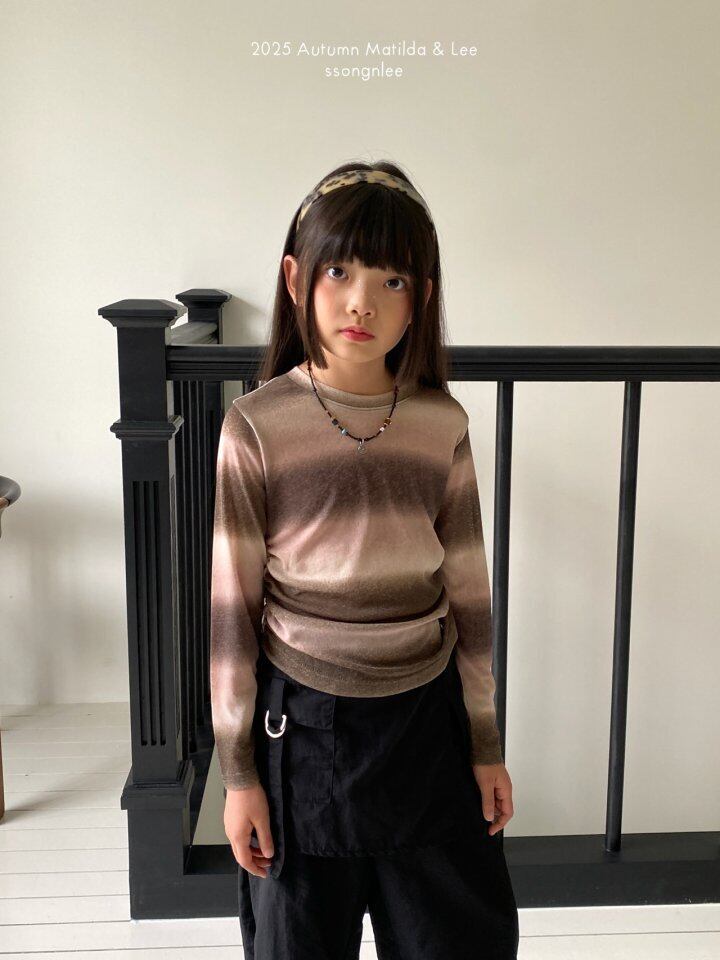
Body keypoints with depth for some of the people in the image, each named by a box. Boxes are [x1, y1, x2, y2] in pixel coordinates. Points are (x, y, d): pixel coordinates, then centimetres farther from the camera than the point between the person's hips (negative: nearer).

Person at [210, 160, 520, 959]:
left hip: (425, 718, 2)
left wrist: (486, 744, 6)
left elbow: (468, 593, 2)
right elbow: (233, 604, -7)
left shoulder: (442, 424, -4)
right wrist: (238, 770, -5)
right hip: (303, 723, -2)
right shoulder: (256, 427, -11)